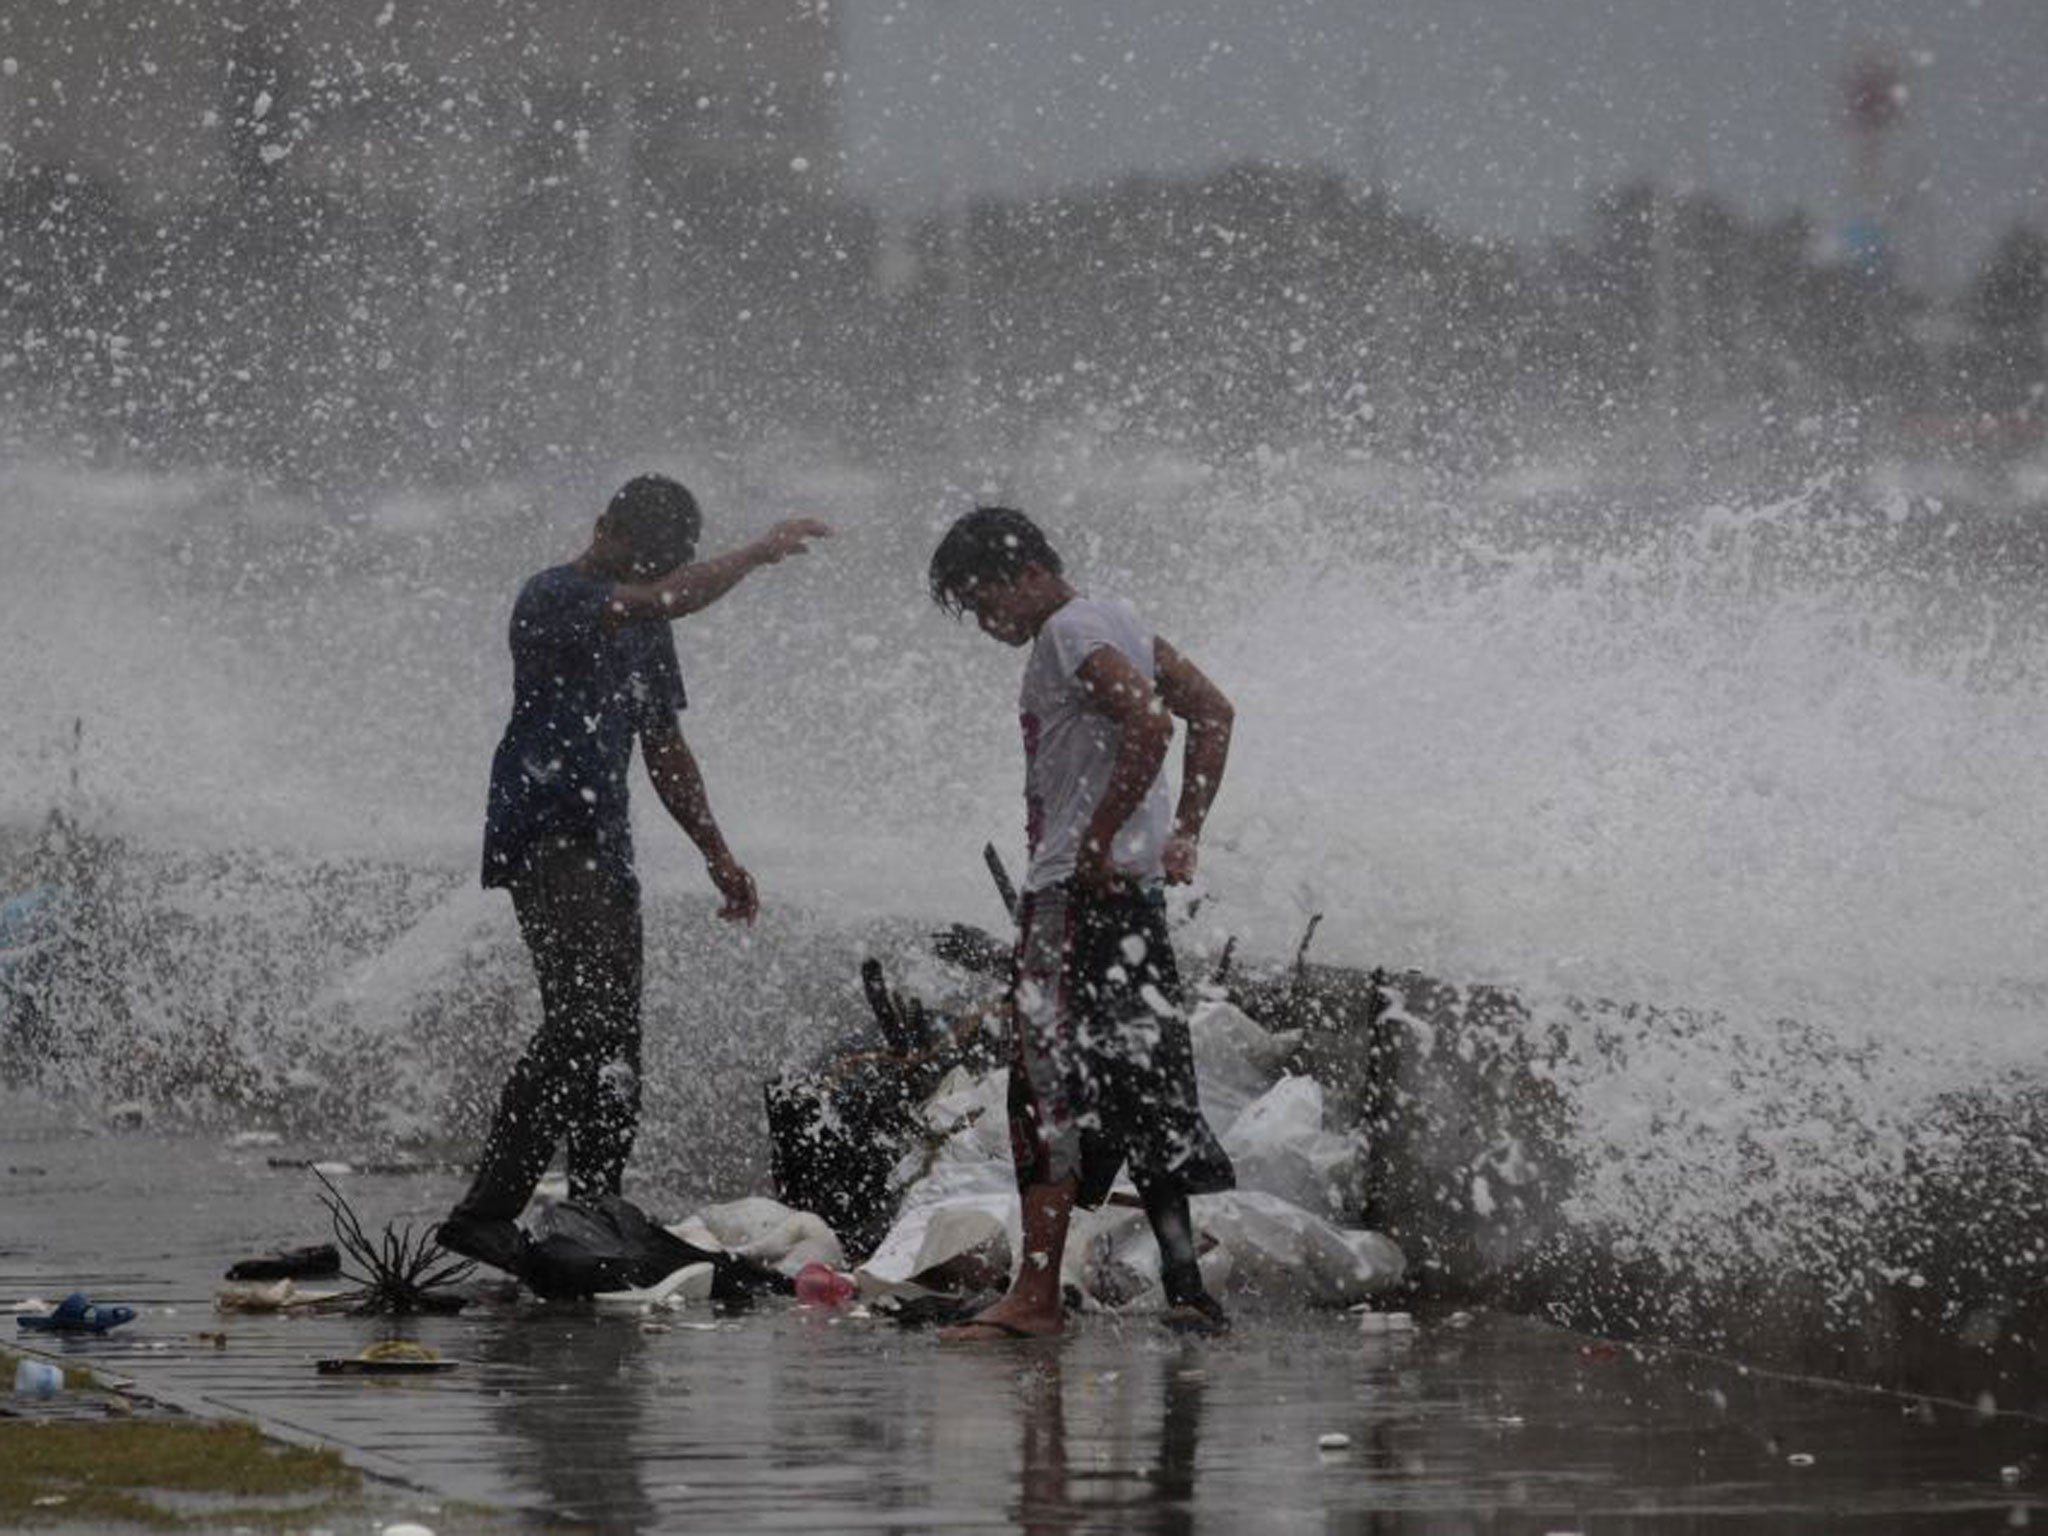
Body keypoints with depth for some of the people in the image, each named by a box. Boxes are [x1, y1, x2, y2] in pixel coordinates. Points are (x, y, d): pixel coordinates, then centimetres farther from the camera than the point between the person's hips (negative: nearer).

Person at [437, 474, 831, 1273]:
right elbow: (673, 598, -23)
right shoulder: (554, 599, -8)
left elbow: (665, 751, 28)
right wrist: (759, 552, -11)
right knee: (583, 1021, -23)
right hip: (544, 838, -9)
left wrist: (717, 855, 25)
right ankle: (485, 1212, -26)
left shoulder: (645, 627, 20)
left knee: (615, 1056, 3)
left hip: (605, 848, 9)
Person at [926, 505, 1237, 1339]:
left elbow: (1148, 723, -25)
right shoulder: (1118, 623, 19)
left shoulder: (1071, 632, -11)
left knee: (1048, 1083, -11)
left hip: (1080, 889, -10)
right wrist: (1183, 834, 16)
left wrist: (1097, 845, -21)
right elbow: (1212, 712, 24)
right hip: (1134, 890, 10)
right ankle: (1185, 1286, 10)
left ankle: (1036, 1293, -14)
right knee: (1140, 1087, 11)